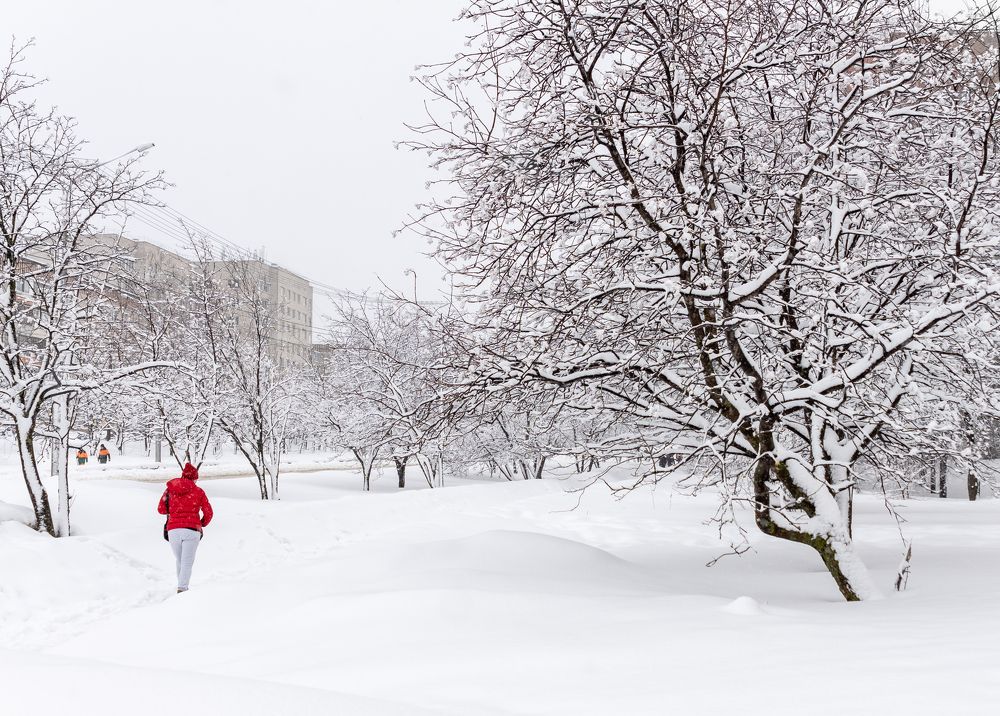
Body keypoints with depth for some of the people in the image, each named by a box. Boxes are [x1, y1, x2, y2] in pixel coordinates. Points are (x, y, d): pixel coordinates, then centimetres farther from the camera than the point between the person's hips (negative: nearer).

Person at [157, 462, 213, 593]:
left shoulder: (170, 489, 9)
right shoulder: (198, 491, 4)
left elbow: (161, 509, 9)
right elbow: (208, 513, 5)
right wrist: (202, 524, 24)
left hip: (173, 530, 2)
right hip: (192, 530, -2)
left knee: (179, 561, 19)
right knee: (187, 563, -3)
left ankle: (182, 588, 24)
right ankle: (182, 588, -21)